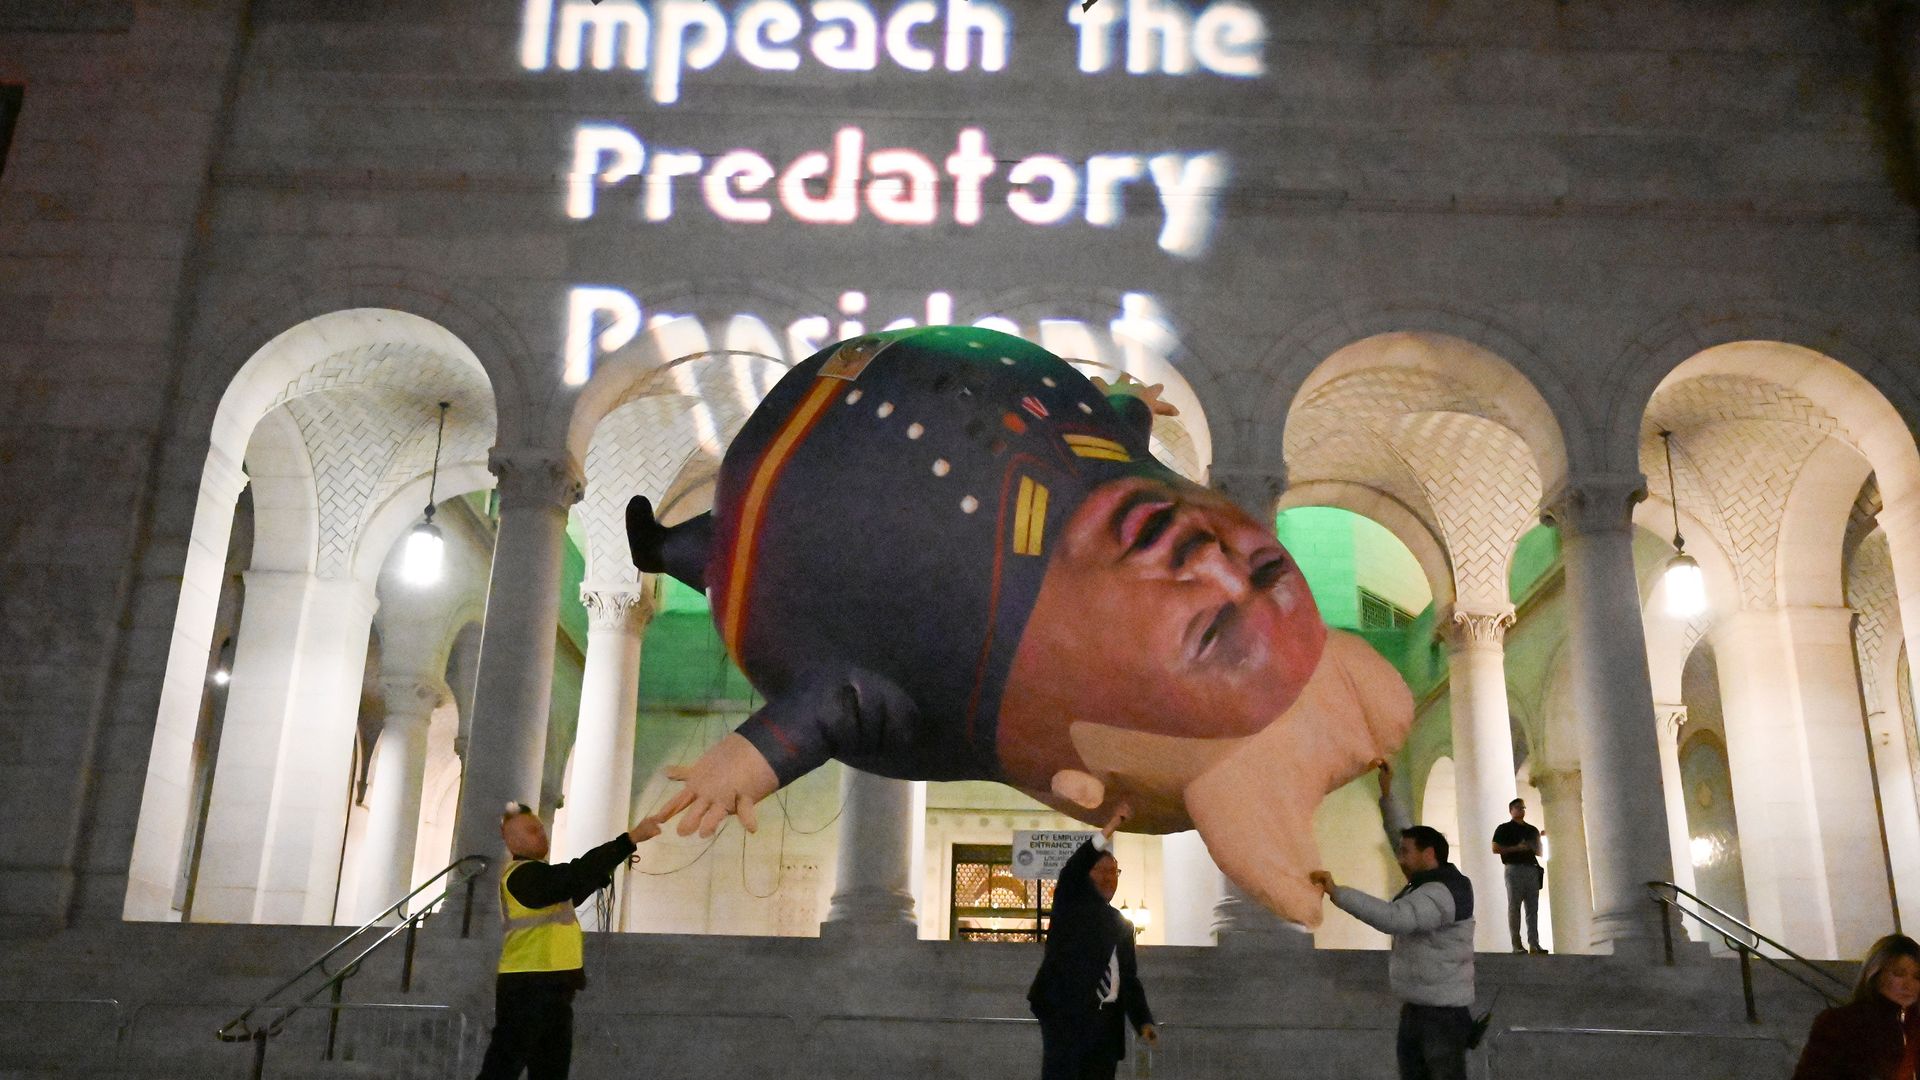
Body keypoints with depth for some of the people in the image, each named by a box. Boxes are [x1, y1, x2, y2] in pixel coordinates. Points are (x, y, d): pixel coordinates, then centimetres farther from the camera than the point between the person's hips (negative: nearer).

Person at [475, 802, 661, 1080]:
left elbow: (574, 891, 26)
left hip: (550, 986, 11)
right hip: (527, 987, -10)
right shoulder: (523, 875, -15)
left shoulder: (535, 875, 18)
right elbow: (577, 875, -28)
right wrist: (631, 838, -31)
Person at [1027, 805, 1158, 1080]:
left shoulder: (1122, 924, 22)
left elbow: (1129, 979, 18)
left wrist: (1144, 1021, 3)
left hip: (1107, 1019, 5)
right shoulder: (1071, 904, 8)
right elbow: (1070, 873, -14)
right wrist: (1108, 830, -24)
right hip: (1066, 1011, -5)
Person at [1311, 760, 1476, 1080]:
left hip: (1443, 1013, -10)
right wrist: (1386, 793, 16)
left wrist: (1336, 892, -37)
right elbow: (1401, 837, 21)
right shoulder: (1431, 881, 11)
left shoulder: (1440, 894, -19)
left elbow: (1393, 918, -36)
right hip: (1415, 1008, 10)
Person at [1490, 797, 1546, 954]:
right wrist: (1516, 848, -13)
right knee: (1514, 907, -5)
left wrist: (1532, 847, -1)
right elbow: (1495, 848, -4)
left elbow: (1540, 852, 22)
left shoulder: (1532, 830, 20)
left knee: (1533, 908, 1)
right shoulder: (1504, 828, 5)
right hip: (1514, 869, -5)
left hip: (1532, 869, 5)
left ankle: (1534, 943, 0)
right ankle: (1516, 944, -6)